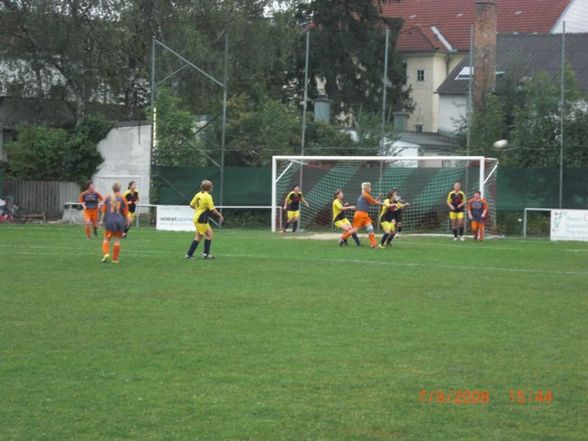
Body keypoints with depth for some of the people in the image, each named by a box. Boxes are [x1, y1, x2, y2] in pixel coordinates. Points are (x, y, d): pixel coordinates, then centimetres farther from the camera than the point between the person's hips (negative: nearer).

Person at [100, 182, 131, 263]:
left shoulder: (108, 198, 1)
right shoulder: (122, 199, -2)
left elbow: (104, 211, 4)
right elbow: (126, 212, 0)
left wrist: (102, 220, 12)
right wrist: (127, 221, 11)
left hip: (109, 221, 0)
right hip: (119, 221, 0)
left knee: (107, 239, 11)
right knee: (117, 240, 7)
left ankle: (106, 253, -11)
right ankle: (115, 259, 8)